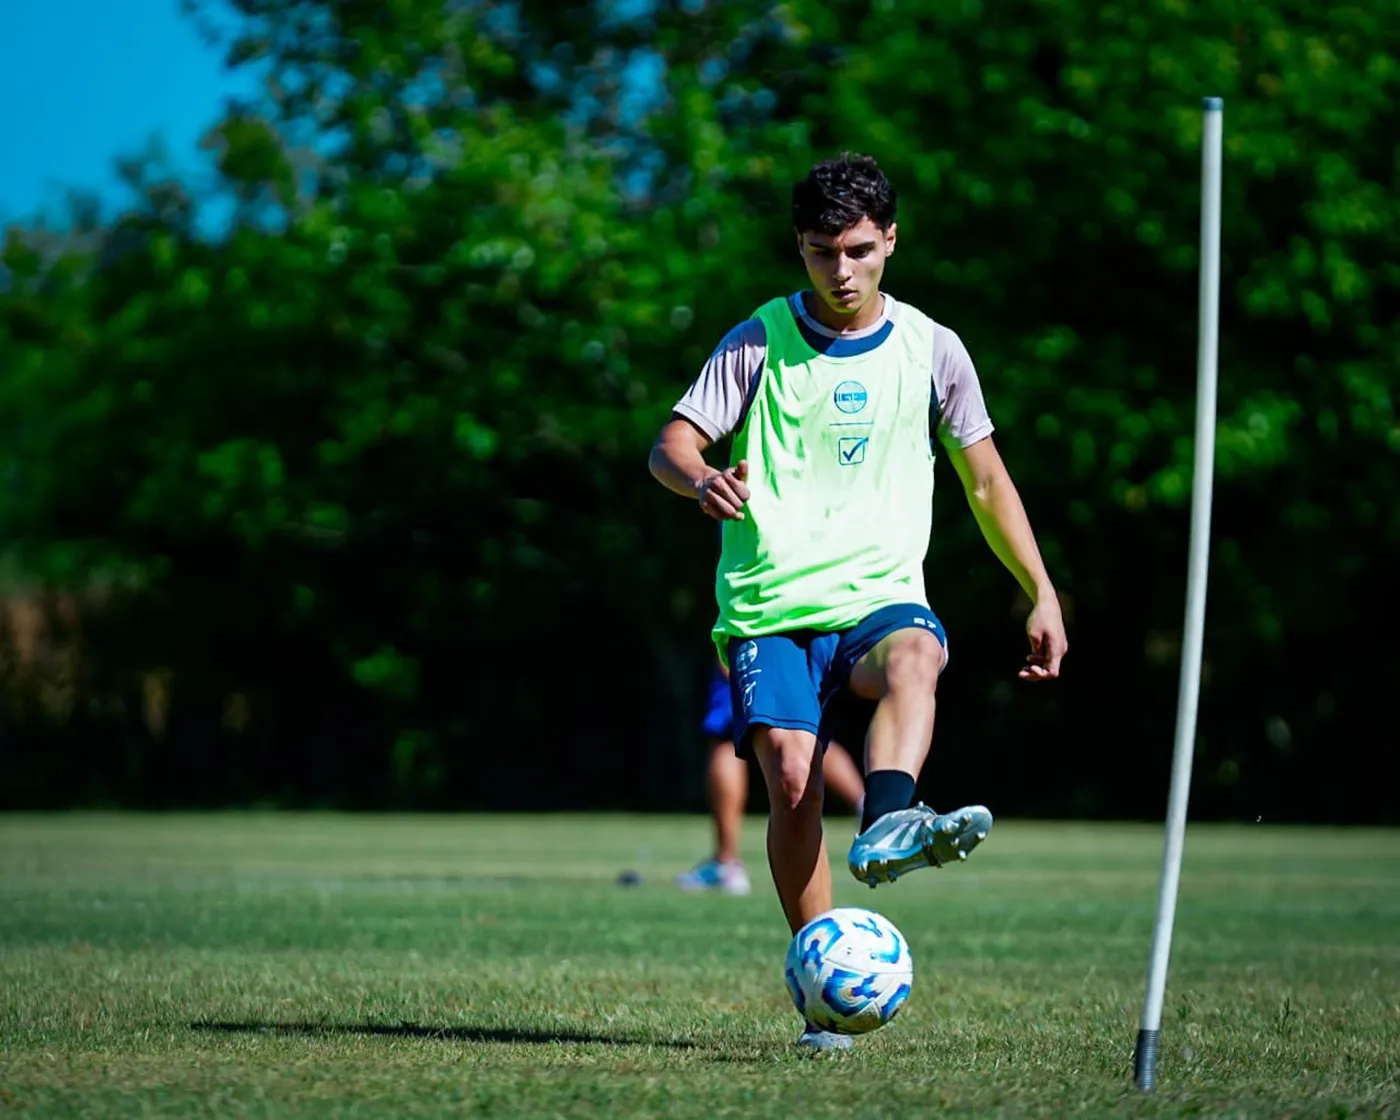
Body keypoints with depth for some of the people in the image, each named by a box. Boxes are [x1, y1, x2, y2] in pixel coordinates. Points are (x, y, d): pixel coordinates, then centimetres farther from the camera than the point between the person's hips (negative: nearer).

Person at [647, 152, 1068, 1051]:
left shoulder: (931, 350, 10)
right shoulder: (759, 343, 6)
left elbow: (986, 479, 19)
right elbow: (671, 444, 1)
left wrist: (1043, 594, 12)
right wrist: (703, 480, -24)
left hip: (880, 596, 0)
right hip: (770, 609, 0)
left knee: (913, 656, -36)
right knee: (790, 774, -21)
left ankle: (888, 825, -63)